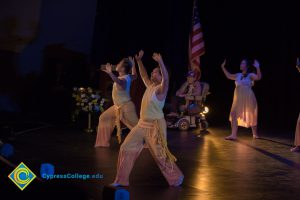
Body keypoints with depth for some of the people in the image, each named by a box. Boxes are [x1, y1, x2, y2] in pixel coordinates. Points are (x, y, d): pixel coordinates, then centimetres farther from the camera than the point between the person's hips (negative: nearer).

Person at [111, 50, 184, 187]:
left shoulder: (161, 88, -13)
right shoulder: (150, 86, 10)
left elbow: (166, 78, -33)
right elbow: (143, 75, 25)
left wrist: (160, 61, -46)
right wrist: (139, 60, 17)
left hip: (155, 125, -8)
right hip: (142, 124, 8)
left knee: (160, 154, -3)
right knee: (126, 148, 5)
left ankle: (176, 178, 16)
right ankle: (121, 180, 11)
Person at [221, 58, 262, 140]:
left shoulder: (250, 75, -5)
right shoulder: (238, 75, 14)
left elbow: (259, 77, -22)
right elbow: (229, 76, 24)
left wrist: (257, 67, -33)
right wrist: (223, 67, 19)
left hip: (248, 98, -6)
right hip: (238, 99, 6)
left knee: (251, 116, 4)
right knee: (234, 115, -7)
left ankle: (255, 134, 21)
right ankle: (233, 135, -9)